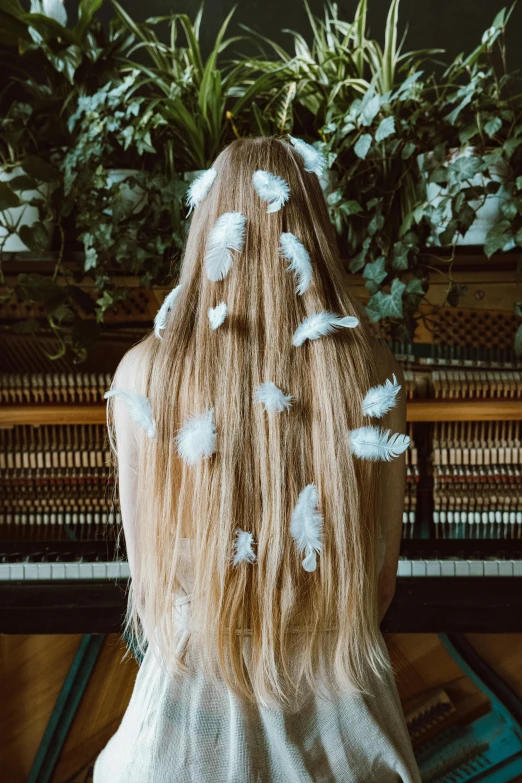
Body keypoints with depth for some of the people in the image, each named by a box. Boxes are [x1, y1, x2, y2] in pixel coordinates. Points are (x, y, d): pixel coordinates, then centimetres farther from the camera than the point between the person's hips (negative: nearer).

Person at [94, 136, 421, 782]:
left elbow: (146, 576, -8)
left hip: (192, 704, 0)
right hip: (339, 707, 1)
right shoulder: (373, 370, -17)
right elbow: (381, 582, -6)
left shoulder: (142, 374, -19)